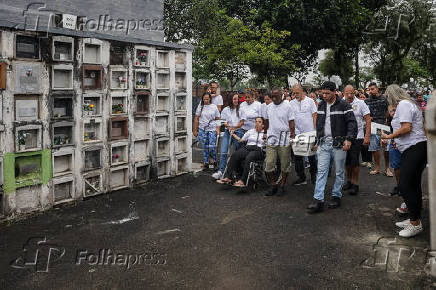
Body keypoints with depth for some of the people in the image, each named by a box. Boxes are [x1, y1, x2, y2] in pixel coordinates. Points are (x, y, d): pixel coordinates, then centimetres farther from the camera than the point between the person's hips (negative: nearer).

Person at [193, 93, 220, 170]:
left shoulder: (214, 107, 5)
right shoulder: (200, 107, 6)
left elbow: (217, 119, 7)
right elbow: (196, 119, 8)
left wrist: (218, 129, -1)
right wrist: (195, 130, 4)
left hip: (212, 129, -1)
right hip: (202, 129, 1)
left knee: (212, 146, -10)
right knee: (205, 147, 3)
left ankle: (215, 161, 11)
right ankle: (206, 163, 13)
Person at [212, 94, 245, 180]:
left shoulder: (241, 110, 6)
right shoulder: (226, 110, 12)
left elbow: (242, 122, 1)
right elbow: (224, 121, 11)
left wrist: (234, 127, -12)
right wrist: (229, 127, -8)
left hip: (238, 132, -1)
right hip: (228, 132, 1)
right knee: (223, 152, -11)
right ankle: (221, 171, -15)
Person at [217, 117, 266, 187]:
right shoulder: (250, 131, 26)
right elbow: (241, 140, 25)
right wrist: (233, 134, 22)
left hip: (258, 150, -3)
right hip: (247, 148, 4)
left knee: (248, 158, -39)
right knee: (234, 155, -29)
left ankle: (242, 181, -45)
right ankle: (228, 177, -33)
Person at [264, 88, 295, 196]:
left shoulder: (287, 106, -2)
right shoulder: (269, 107, 12)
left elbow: (291, 123, -3)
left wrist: (292, 137, -8)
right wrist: (265, 133, 23)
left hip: (284, 140, -4)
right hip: (271, 139, 4)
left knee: (285, 165, 5)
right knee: (269, 164, -1)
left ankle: (282, 186, 18)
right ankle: (273, 186, 13)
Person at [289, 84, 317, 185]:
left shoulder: (310, 101, 0)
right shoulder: (291, 103, 5)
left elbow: (314, 116, 0)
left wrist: (315, 130, -8)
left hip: (309, 132, -2)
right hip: (297, 133, 2)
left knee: (311, 155, 9)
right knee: (298, 156, 4)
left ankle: (313, 174, 24)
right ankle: (301, 177, 13)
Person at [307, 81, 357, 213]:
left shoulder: (343, 105, -6)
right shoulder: (321, 105, 11)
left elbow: (352, 123, -9)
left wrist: (348, 139, -21)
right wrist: (318, 141, 20)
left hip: (339, 143, -4)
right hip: (324, 143, 4)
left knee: (339, 172, 6)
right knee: (321, 171, -2)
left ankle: (336, 196, 21)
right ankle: (318, 200, -3)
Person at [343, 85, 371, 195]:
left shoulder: (360, 103, -6)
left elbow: (368, 120, -6)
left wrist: (367, 136, -13)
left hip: (357, 137, -3)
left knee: (354, 160, -4)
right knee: (347, 160, 11)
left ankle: (355, 184, 8)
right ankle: (348, 181, 29)